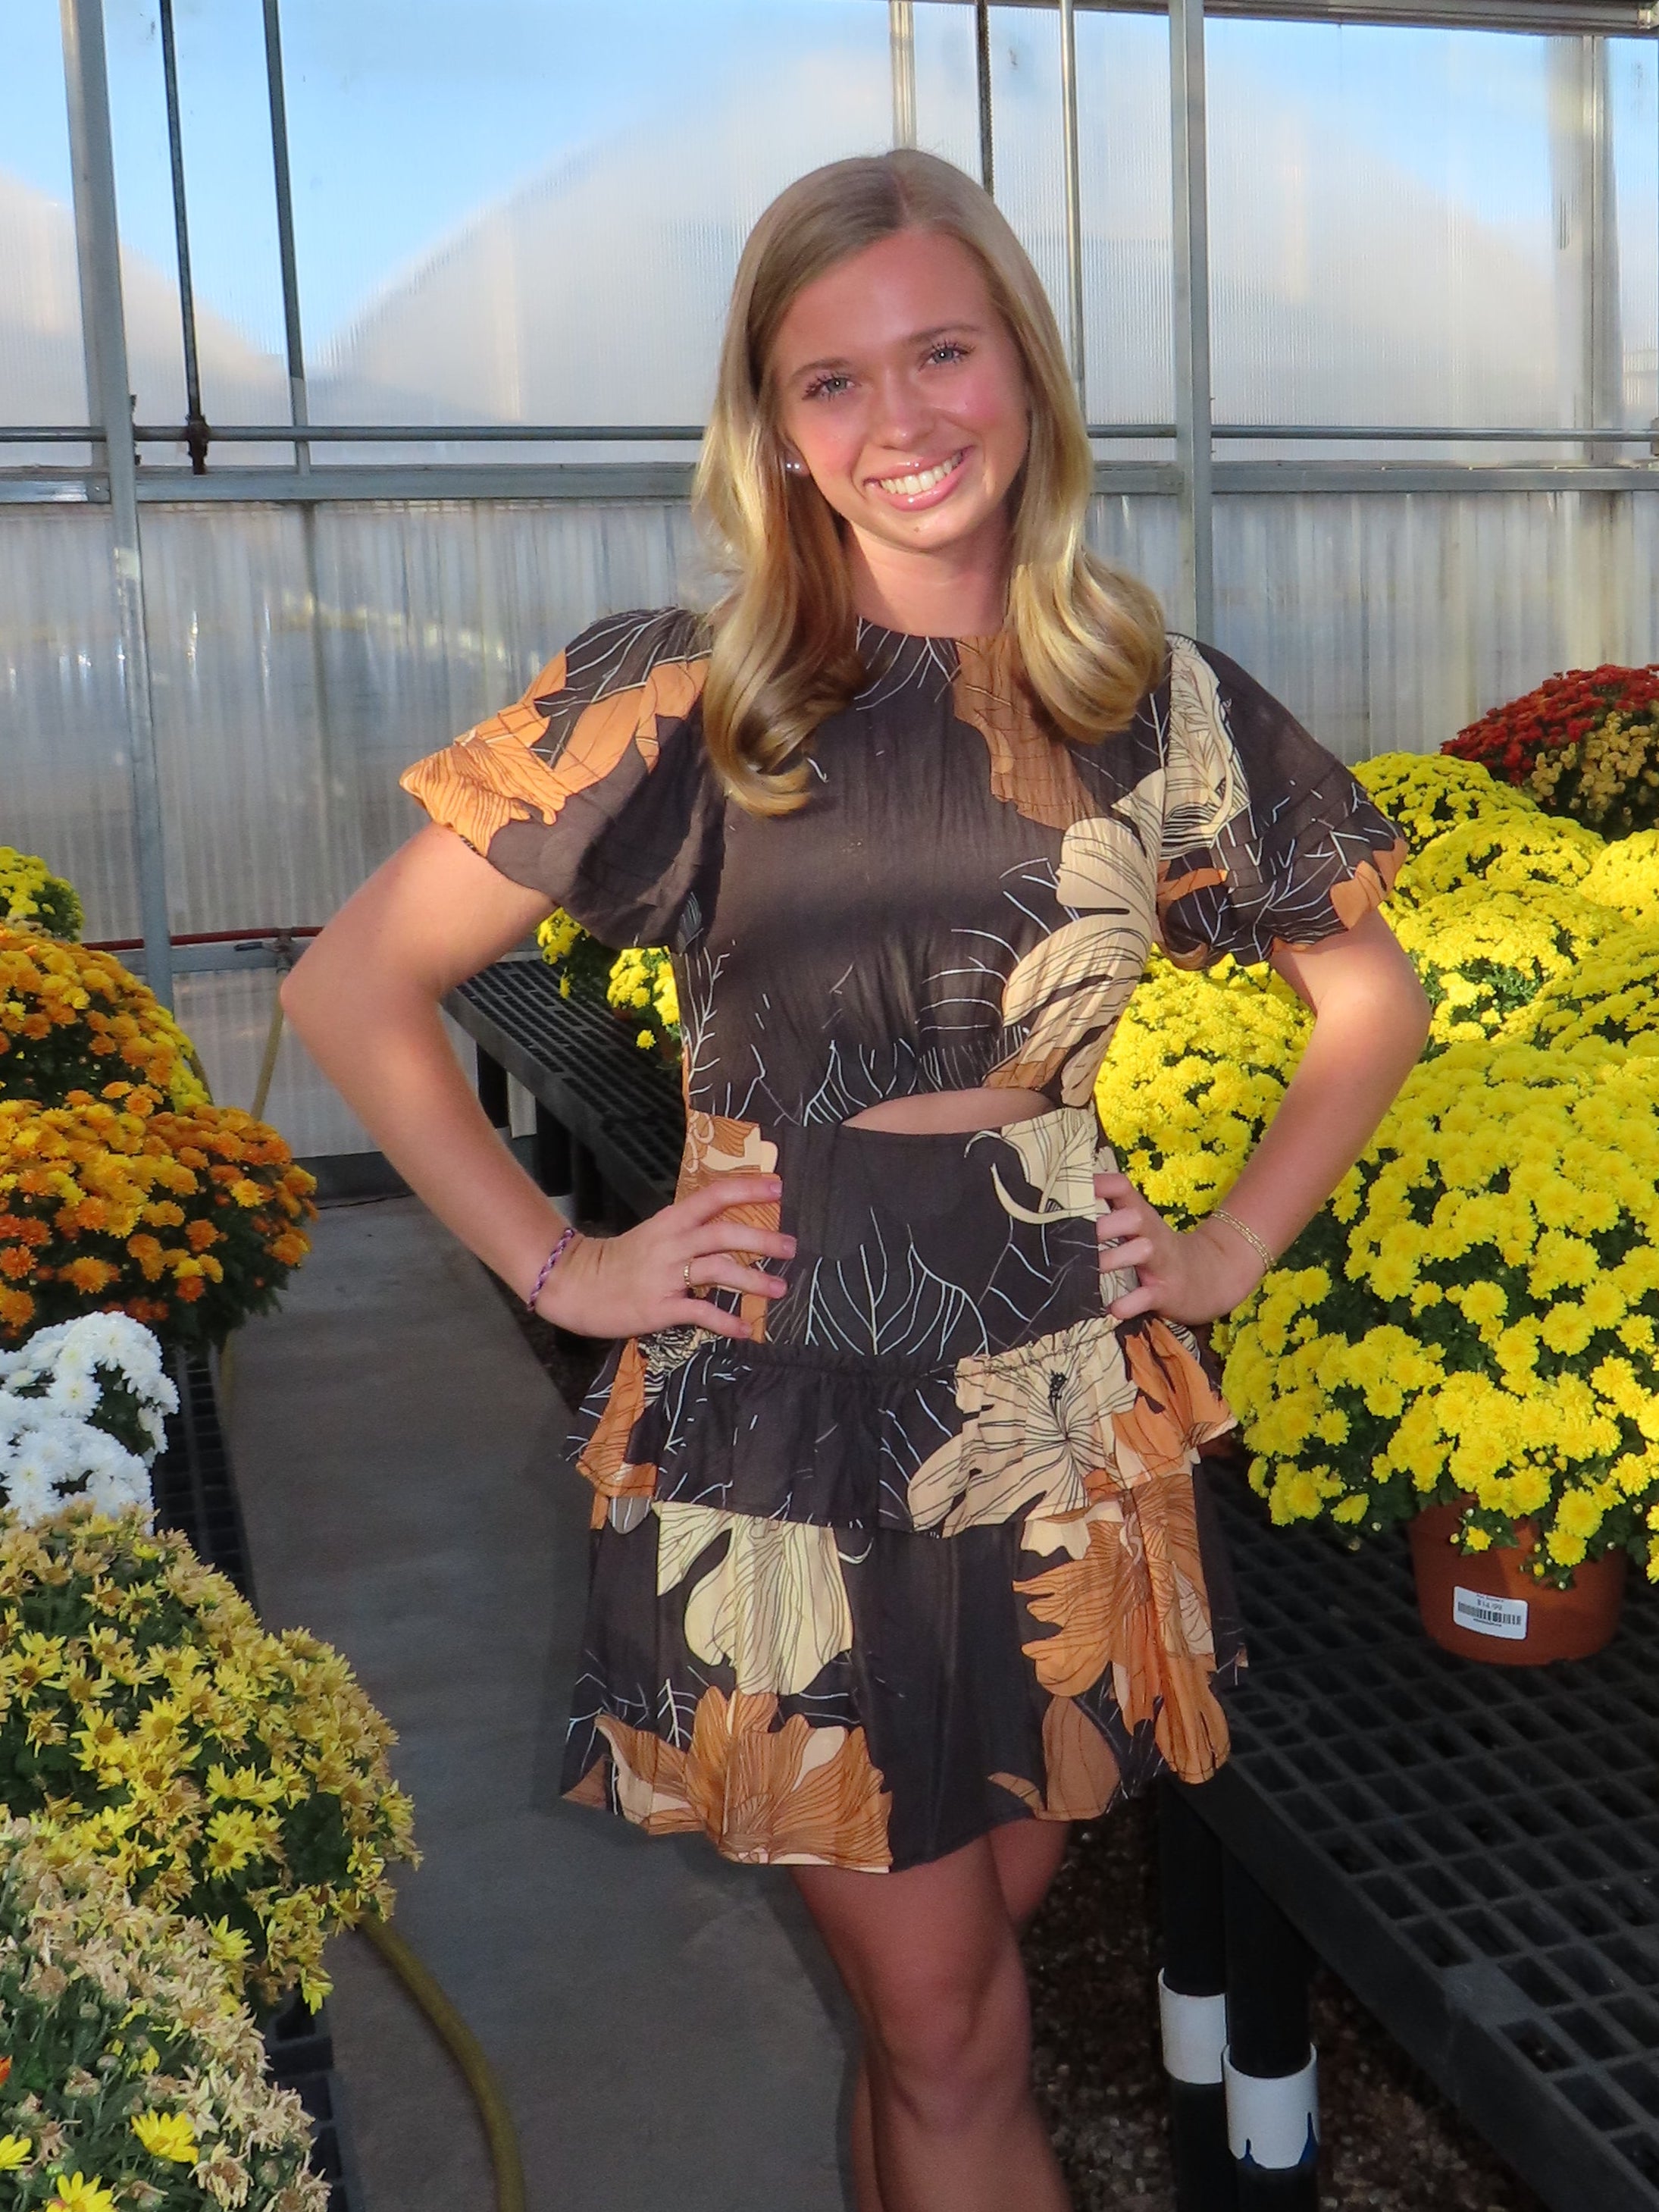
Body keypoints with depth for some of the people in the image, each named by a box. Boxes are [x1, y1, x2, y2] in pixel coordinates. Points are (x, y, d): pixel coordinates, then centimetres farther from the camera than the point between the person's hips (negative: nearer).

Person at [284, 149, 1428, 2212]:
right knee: (947, 2027, 10)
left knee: (965, 1967, 19)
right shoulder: (679, 698, -7)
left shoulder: (1158, 707, 1)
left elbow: (1372, 995, 14)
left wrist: (1234, 1247, 5)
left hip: (1065, 1422, 3)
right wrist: (557, 1265, -6)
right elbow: (351, 986, -4)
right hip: (779, 1427, -2)